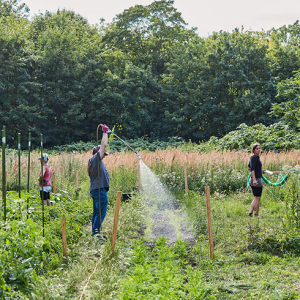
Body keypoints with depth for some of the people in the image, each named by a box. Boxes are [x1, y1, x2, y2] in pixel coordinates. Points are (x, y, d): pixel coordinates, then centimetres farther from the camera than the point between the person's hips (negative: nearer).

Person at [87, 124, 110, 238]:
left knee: (96, 212, 13)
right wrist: (105, 132, -1)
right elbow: (104, 144, -12)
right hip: (100, 190, -10)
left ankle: (94, 231, 15)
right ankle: (96, 231, -12)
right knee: (101, 213, -9)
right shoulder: (96, 158, -8)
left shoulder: (91, 162, 19)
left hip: (94, 190, 10)